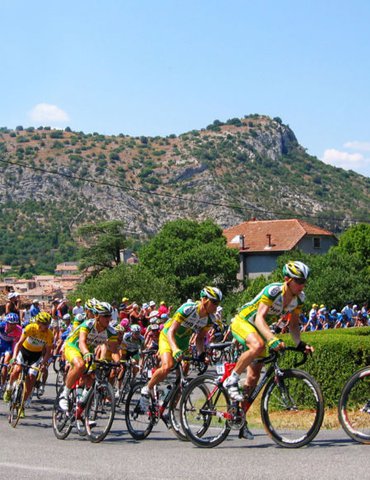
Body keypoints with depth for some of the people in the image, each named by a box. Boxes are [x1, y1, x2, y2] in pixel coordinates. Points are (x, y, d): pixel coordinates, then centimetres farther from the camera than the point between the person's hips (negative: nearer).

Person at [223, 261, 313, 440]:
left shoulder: (299, 298, -9)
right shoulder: (272, 291, -30)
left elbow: (293, 324, 0)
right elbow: (260, 318, -39)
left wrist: (300, 344, -17)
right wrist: (272, 339, -53)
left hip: (257, 329, 7)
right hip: (241, 322, -7)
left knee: (254, 377, 2)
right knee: (258, 346, -39)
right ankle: (231, 380, -22)